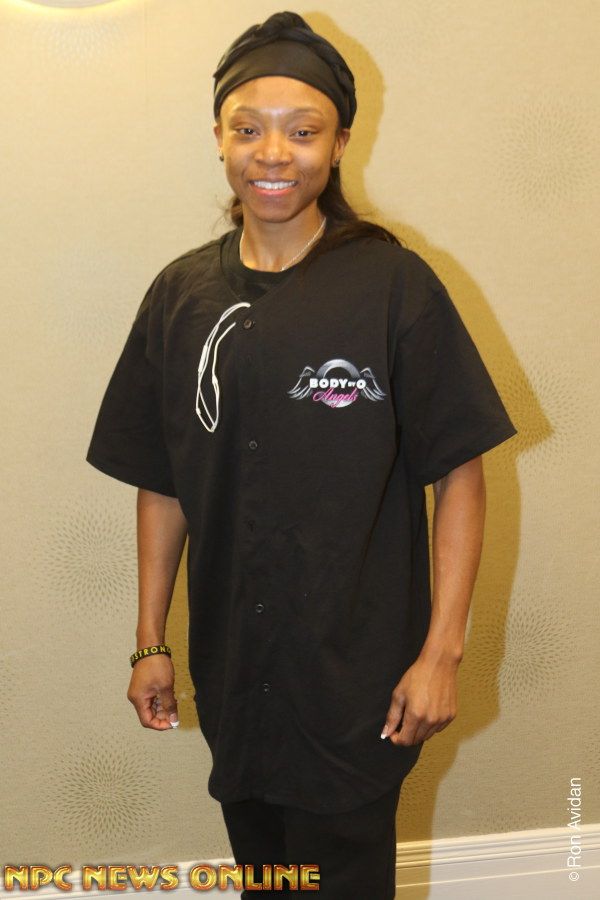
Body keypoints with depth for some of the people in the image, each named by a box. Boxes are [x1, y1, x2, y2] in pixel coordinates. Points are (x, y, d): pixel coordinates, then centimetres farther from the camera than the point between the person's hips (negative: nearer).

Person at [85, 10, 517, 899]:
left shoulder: (393, 284, -10)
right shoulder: (181, 294, 1)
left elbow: (459, 475, -9)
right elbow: (160, 485, 6)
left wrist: (442, 652, -12)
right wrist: (151, 642, 7)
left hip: (357, 677, -4)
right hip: (231, 675, 4)